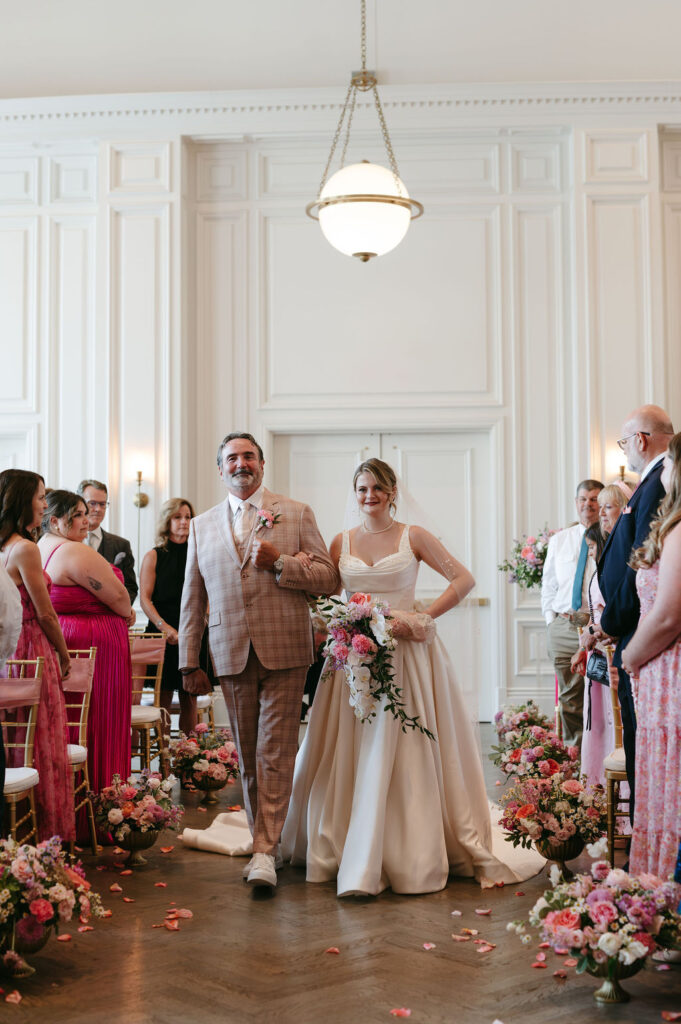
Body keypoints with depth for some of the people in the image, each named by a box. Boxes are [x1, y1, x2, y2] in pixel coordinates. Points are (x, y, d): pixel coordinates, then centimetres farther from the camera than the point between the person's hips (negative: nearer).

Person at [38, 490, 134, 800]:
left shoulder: (38, 550, 10)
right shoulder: (75, 552, -18)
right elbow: (117, 595, -16)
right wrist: (127, 615, 5)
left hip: (57, 635, 9)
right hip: (94, 644, -9)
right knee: (99, 717, 0)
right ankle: (97, 784, 5)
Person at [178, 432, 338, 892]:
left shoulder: (297, 514, 6)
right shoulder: (202, 525, 13)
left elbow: (328, 578, 2)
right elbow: (192, 598, 13)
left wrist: (280, 562, -13)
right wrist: (190, 662, 8)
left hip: (284, 651, -3)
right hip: (232, 655, 3)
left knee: (275, 753, -6)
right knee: (248, 756, 9)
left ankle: (265, 852, -4)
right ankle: (264, 838, 20)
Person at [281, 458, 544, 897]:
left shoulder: (414, 537, 2)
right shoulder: (342, 542, 10)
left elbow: (465, 579, -1)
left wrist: (425, 617, -9)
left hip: (407, 652, -2)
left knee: (408, 751, -2)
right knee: (353, 756, 2)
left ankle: (412, 855, 7)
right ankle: (354, 856, 14)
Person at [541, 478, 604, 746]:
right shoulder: (558, 540, 15)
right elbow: (548, 585, 18)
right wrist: (551, 621, 7)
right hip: (563, 626, 3)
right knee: (570, 696, 7)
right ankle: (573, 751, 16)